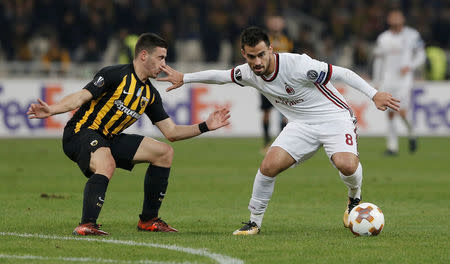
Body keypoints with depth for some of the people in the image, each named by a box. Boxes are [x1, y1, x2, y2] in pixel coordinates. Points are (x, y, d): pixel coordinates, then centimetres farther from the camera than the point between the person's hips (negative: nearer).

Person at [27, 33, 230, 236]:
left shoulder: (151, 94, 10)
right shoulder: (116, 75, -14)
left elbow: (171, 132, 14)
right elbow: (80, 97, -23)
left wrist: (205, 126, 6)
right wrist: (51, 110, -38)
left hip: (109, 139, 9)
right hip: (80, 134, -9)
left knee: (165, 152, 8)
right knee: (107, 166, -39)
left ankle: (148, 219, 14)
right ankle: (86, 225, -39)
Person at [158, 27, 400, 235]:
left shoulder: (297, 66, -27)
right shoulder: (249, 73, -6)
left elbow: (341, 73, -23)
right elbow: (221, 75, 15)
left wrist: (374, 94, -26)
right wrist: (184, 78, 21)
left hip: (334, 117, -5)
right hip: (301, 124, 5)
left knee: (346, 164, -30)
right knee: (269, 165, -16)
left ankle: (354, 198, 5)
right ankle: (254, 222, 4)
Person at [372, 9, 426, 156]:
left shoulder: (412, 35, 1)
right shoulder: (383, 38, 8)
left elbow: (421, 56, 6)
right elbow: (379, 61, 14)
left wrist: (409, 67, -12)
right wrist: (376, 82, 11)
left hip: (404, 79, -3)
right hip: (388, 81, 3)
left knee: (402, 112, -15)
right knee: (390, 114, -1)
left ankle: (411, 132, 15)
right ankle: (392, 146, 4)